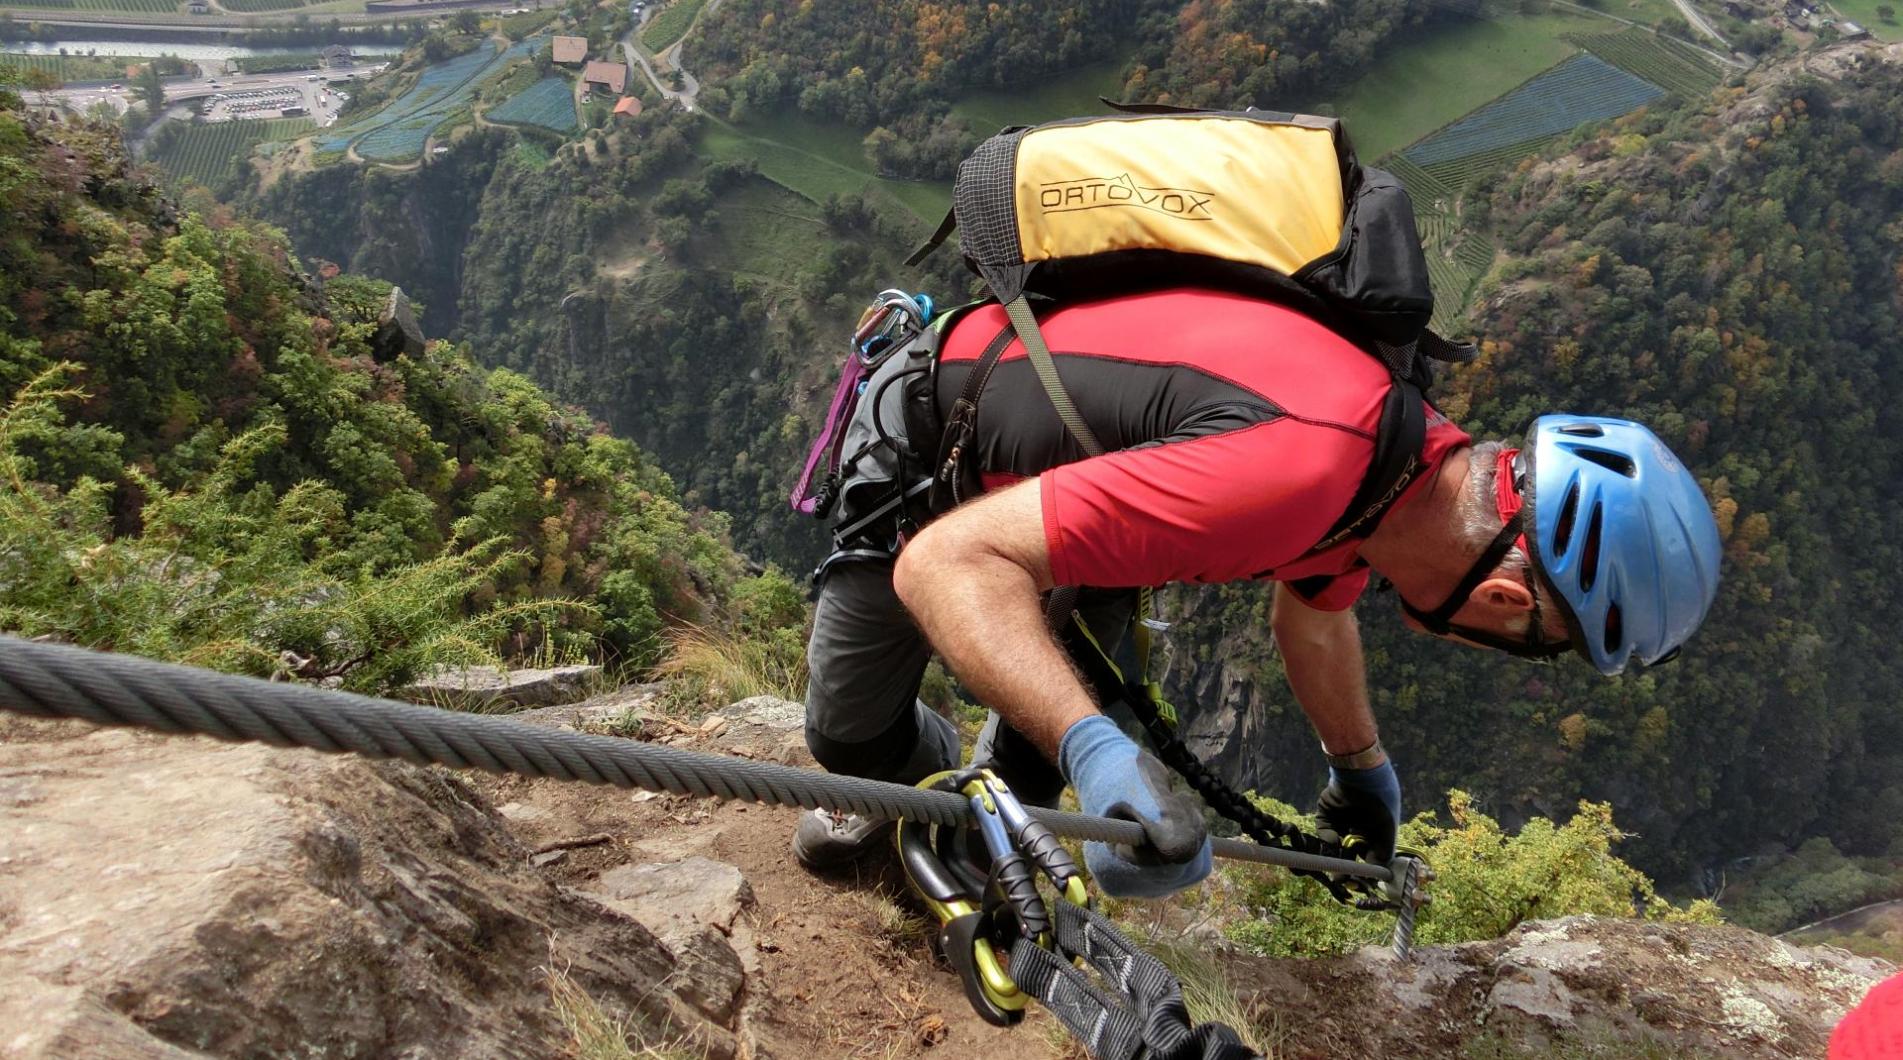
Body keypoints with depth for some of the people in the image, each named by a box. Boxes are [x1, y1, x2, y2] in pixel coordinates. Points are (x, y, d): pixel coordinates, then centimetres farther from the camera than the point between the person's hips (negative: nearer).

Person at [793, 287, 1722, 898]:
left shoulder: (1417, 465, -13)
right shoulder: (1294, 470, -43)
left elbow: (1314, 610, 11)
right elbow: (948, 560, -45)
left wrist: (1362, 773, 23)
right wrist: (1099, 753, -57)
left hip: (1049, 409, 6)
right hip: (931, 419, -6)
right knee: (851, 732, 1)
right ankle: (930, 776, 33)